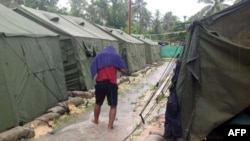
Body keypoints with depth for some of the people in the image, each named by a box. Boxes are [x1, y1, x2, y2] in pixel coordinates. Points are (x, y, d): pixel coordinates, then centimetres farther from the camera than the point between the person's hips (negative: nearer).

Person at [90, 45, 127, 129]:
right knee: (113, 106, 6)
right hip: (112, 84, -3)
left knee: (98, 103, 21)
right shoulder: (116, 56, 8)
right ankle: (110, 125, 0)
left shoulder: (99, 56, 14)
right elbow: (124, 70, 2)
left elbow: (93, 69, 5)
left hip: (100, 83, 3)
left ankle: (96, 120, 39)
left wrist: (95, 78, 16)